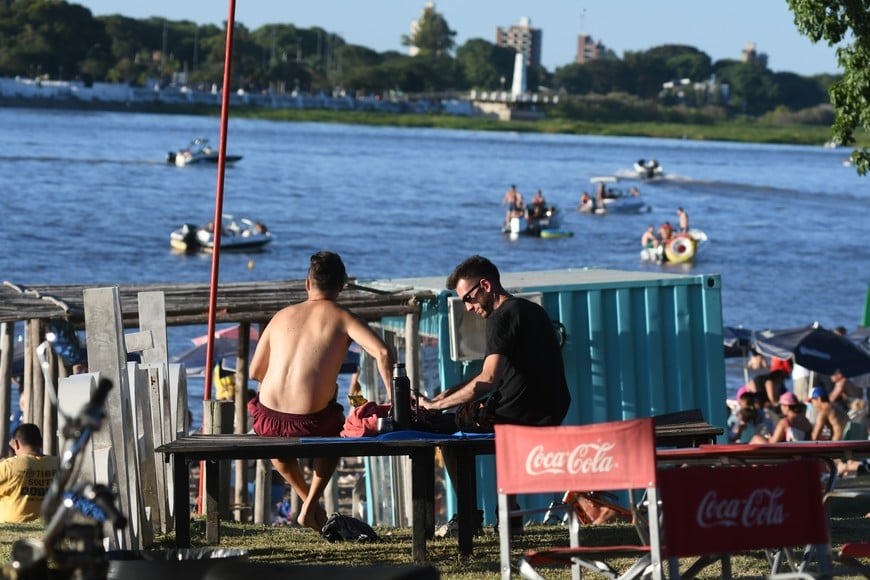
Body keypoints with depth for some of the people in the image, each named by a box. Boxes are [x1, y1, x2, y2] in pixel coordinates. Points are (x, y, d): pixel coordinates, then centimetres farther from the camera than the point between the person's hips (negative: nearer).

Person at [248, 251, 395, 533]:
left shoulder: (282, 316, 13)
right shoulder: (342, 318, 1)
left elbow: (255, 371, 20)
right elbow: (383, 353, -14)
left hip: (267, 420, 3)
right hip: (310, 422, -3)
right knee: (336, 434, 35)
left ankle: (308, 498, 43)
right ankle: (310, 508, 27)